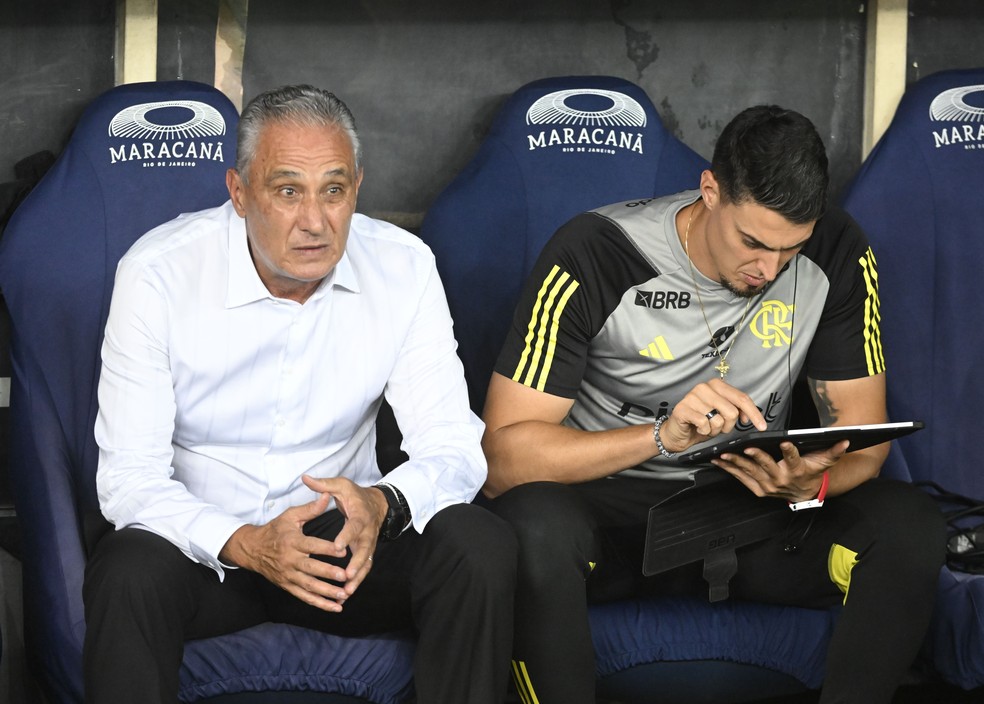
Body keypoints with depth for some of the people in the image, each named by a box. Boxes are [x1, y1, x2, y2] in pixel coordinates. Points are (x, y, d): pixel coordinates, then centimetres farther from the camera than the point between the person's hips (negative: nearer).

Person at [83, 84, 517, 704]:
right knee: (129, 574, -36)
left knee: (483, 550, -25)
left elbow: (454, 447, -9)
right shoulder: (158, 273, -16)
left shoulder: (402, 268, -8)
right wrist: (244, 545, -37)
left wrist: (382, 503, -34)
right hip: (206, 541, -2)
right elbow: (129, 479, -17)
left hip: (344, 536, 3)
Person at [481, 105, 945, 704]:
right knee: (533, 525, -38)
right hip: (605, 503, -3)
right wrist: (663, 435, -38)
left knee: (912, 528, -25)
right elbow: (504, 456, -23)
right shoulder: (594, 255, -20)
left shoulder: (837, 255, -8)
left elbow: (862, 437, -3)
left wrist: (810, 482, -28)